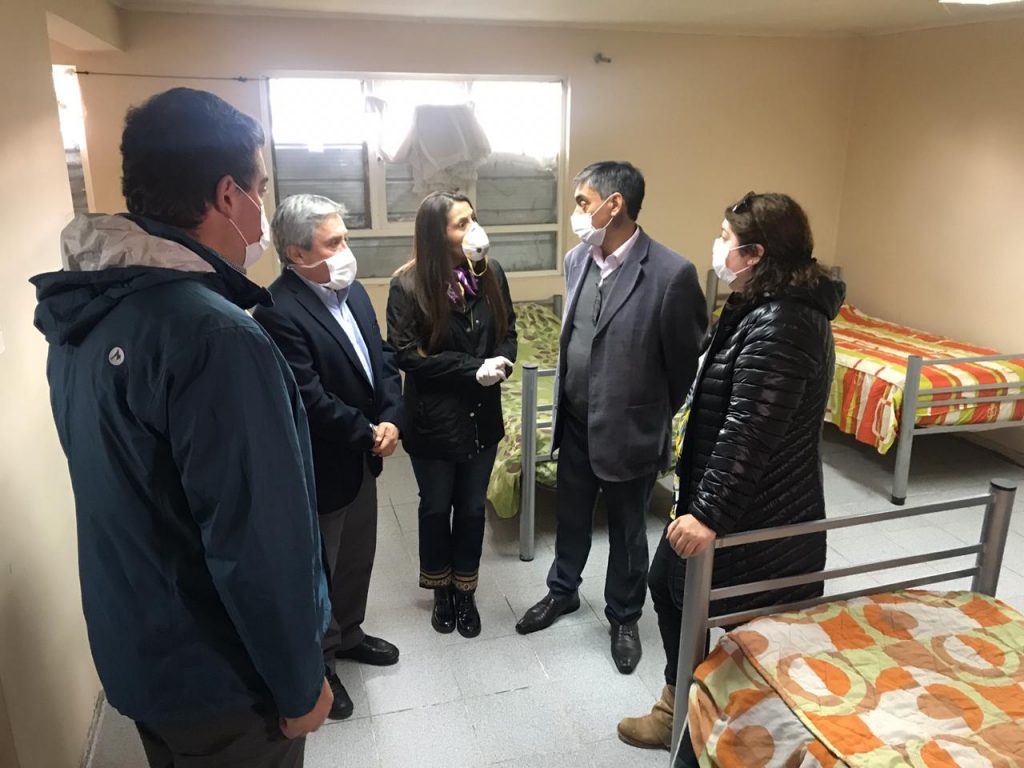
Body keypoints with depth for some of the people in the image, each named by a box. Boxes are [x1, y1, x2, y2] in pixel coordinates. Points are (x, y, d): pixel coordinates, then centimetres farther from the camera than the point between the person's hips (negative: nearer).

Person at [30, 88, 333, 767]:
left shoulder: (82, 315, -2)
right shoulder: (217, 338, -30)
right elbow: (261, 548, -28)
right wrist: (299, 685, -15)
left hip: (132, 650, 8)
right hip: (218, 679, -7)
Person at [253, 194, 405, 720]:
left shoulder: (352, 290, 3)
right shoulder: (278, 313, -25)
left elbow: (384, 360, 5)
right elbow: (312, 402, -27)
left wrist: (391, 419, -10)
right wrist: (370, 433, -15)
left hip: (362, 456, 8)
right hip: (319, 468, -8)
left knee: (358, 557, 24)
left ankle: (347, 633, 47)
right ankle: (316, 661, 35)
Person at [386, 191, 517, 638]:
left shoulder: (491, 274, -3)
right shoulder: (409, 286, -15)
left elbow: (508, 331, 7)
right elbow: (406, 353, -18)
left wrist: (501, 363, -15)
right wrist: (474, 368, -23)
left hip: (482, 416, 3)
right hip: (433, 419, -3)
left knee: (472, 508, 15)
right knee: (436, 507, 15)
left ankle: (466, 592, 35)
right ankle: (441, 591, 37)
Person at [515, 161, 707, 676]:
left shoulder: (671, 273, -21)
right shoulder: (576, 259, -1)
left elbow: (687, 361, -11)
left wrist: (657, 420, 0)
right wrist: (565, 402, 14)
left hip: (630, 431, -5)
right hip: (574, 423, 5)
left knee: (627, 532, 16)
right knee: (571, 517, 23)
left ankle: (624, 617, 39)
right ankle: (562, 591, 48)